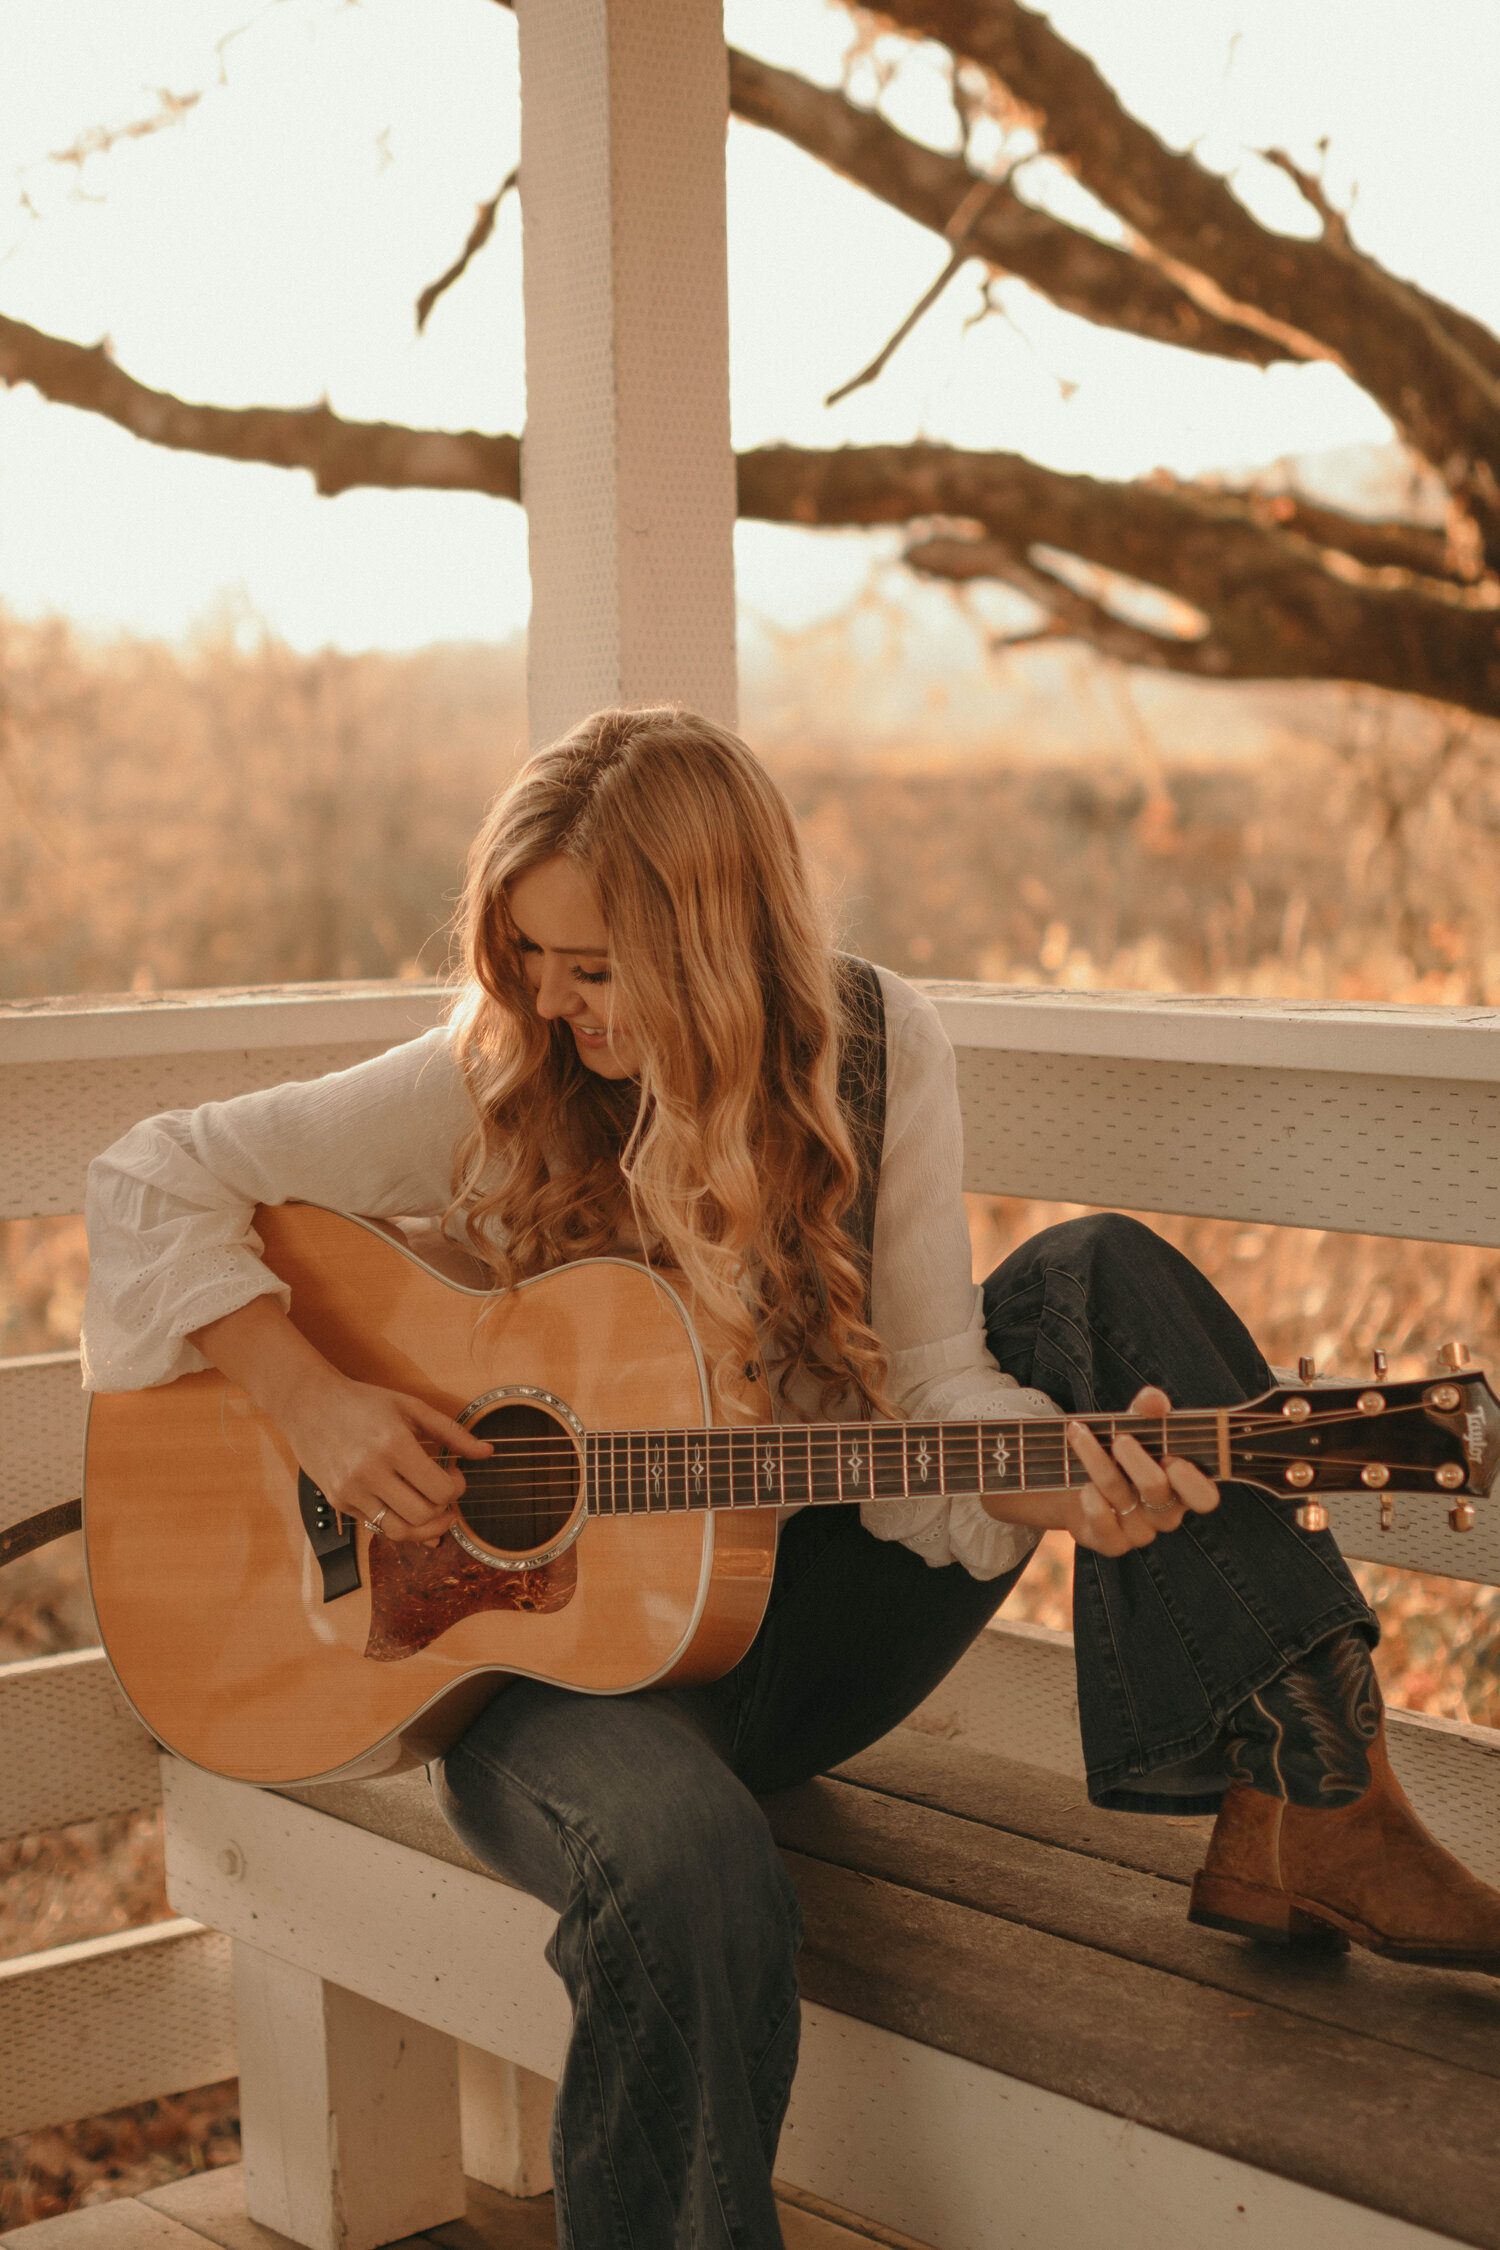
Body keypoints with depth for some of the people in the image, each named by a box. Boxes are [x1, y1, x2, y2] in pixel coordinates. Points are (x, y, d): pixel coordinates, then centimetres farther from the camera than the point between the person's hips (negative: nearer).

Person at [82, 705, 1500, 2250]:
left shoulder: (872, 1050, -5)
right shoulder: (488, 1088, -10)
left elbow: (925, 1378, -8)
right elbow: (152, 1185, -7)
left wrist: (1061, 1483, -28)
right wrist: (311, 1398, -19)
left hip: (812, 1610, 3)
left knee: (1097, 1280, -16)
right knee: (686, 1860, -39)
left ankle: (1303, 1812, -21)